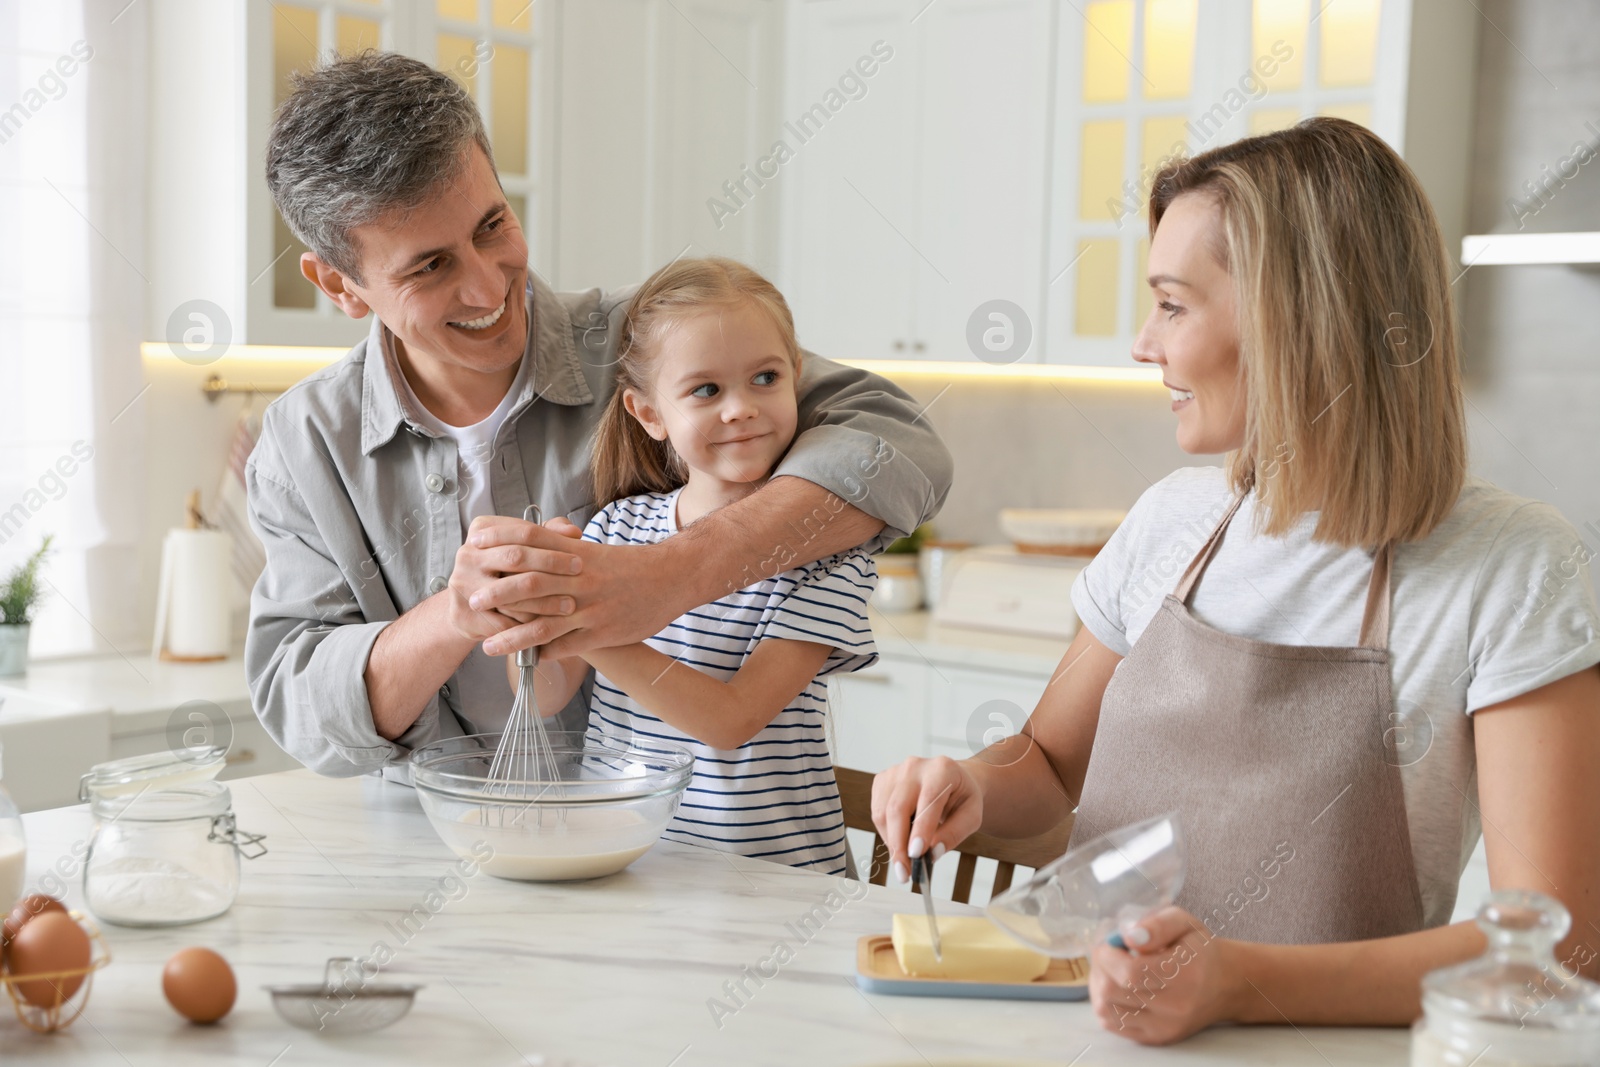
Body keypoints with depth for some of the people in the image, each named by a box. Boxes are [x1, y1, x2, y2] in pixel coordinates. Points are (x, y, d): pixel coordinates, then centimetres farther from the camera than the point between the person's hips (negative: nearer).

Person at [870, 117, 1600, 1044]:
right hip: (1101, 1029, 5)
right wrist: (971, 790, -5)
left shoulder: (1513, 568, -11)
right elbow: (1052, 762, 17)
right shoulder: (1172, 521, 4)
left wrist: (1242, 981, -29)